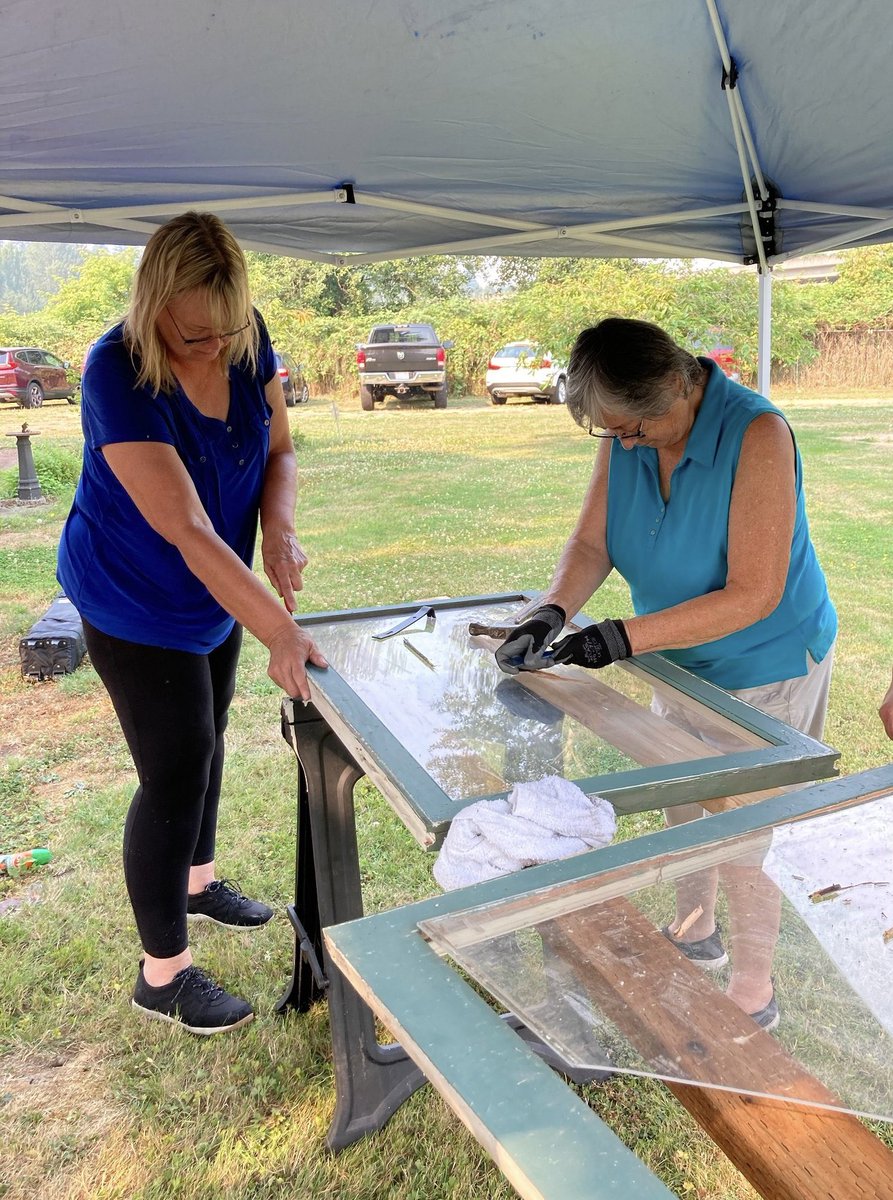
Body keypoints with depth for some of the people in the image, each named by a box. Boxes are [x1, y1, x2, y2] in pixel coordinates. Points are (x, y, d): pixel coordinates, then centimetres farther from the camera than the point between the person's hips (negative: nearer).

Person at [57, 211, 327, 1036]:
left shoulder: (248, 339, -12)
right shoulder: (119, 375, -31)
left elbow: (279, 449, -1)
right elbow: (187, 531, -36)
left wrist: (280, 530, -21)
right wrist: (280, 632, -38)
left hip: (218, 592, 7)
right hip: (135, 606, -7)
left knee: (206, 741, 22)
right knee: (176, 773, -1)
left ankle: (197, 881, 48)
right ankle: (162, 974, 20)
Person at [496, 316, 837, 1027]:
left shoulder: (757, 434, -30)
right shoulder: (625, 435, -12)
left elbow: (753, 595, -32)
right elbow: (591, 542, -10)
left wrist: (624, 638, -36)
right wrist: (553, 612, -30)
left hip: (768, 666, -6)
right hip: (680, 658, 6)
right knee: (680, 805, 21)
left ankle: (754, 995, 30)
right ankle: (695, 932, 48)